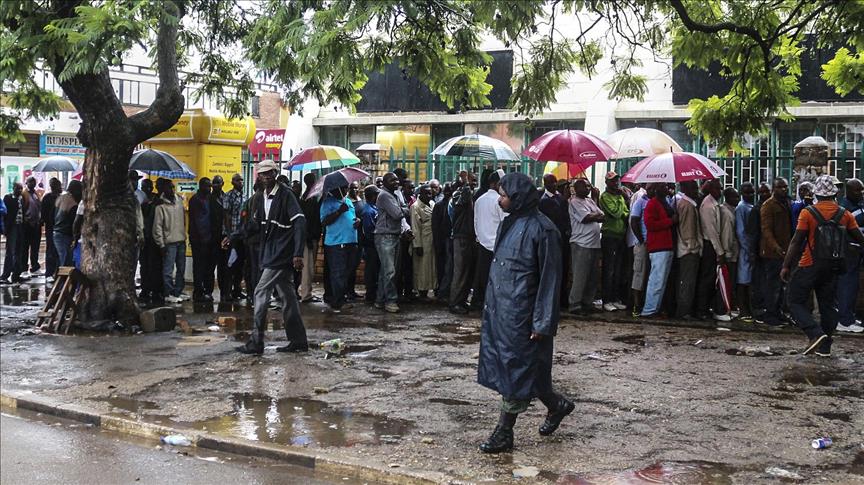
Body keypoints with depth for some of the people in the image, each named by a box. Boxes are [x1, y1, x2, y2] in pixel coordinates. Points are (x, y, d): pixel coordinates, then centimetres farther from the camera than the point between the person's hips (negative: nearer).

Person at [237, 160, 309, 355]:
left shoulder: (285, 194, -12)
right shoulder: (263, 197, 13)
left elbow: (300, 222, -19)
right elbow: (257, 225, 21)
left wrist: (298, 253, -25)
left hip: (281, 256, -8)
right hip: (272, 255, 8)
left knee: (261, 293, -8)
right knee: (287, 296, 11)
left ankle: (256, 343, -3)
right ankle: (298, 341, 17)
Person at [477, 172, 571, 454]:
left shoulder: (541, 229, -14)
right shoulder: (510, 223, 11)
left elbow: (549, 278, -14)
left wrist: (543, 323, -16)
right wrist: (490, 302, 15)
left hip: (520, 313, -9)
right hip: (499, 309, 9)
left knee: (516, 369, 2)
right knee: (509, 366, 14)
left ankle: (504, 433, 15)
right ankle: (557, 405, 30)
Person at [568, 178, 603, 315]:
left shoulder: (590, 201, 19)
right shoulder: (575, 202, -6)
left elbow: (603, 217, 12)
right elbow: (587, 218, -16)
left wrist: (592, 217, -6)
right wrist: (597, 215, 2)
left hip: (594, 243, 8)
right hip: (582, 244, -8)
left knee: (594, 276, 12)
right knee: (580, 277, -6)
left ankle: (587, 303, 21)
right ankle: (575, 305, 0)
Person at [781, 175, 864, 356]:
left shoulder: (808, 213, -9)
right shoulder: (845, 214, 3)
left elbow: (796, 242, -12)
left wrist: (786, 266, -8)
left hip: (810, 266, -4)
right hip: (833, 268, 4)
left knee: (796, 302, 4)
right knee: (827, 305, 12)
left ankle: (816, 333, -15)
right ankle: (824, 346, 14)